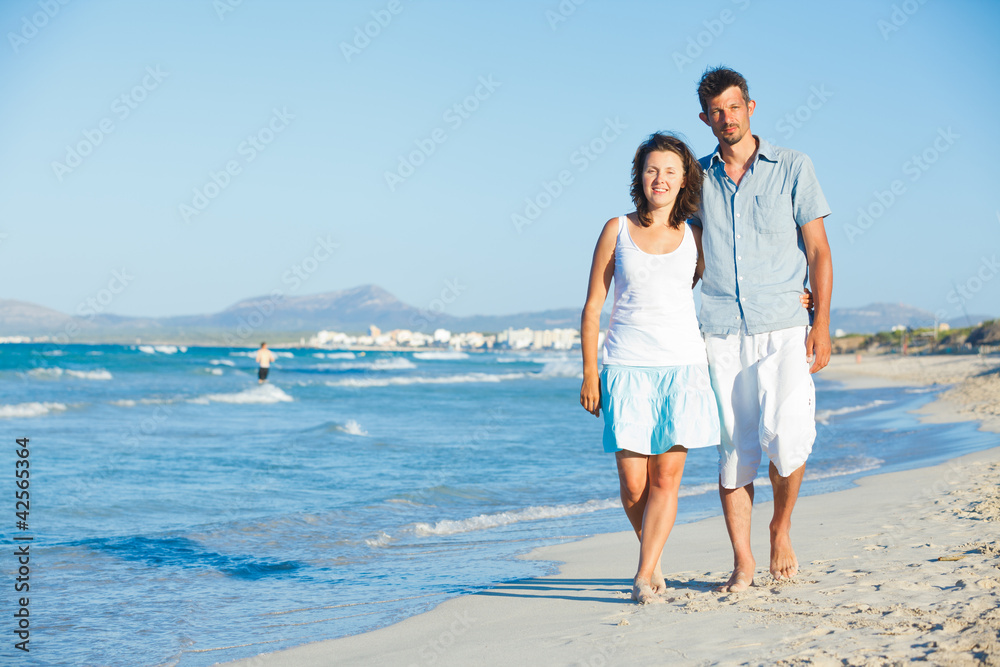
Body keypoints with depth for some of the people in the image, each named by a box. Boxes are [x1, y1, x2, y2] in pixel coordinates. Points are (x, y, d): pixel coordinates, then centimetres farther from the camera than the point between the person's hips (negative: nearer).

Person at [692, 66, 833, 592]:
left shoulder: (792, 168, 3)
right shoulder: (699, 177, 11)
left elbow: (818, 251, 2)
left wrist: (821, 322, -7)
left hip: (783, 327, -2)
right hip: (722, 332, 2)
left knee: (785, 438, -16)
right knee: (734, 449, 1)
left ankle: (781, 527, 12)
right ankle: (742, 563, 10)